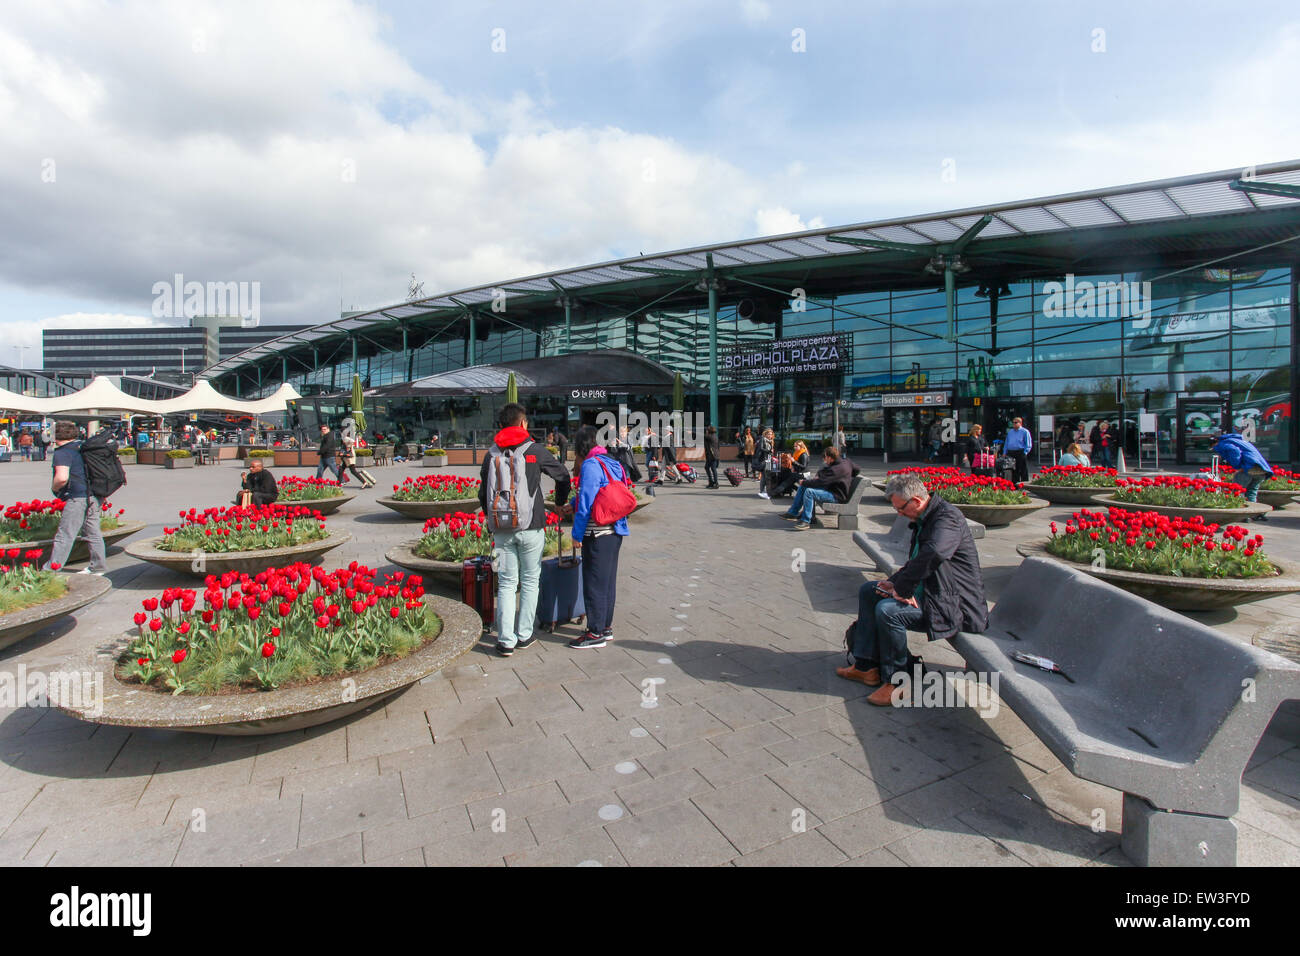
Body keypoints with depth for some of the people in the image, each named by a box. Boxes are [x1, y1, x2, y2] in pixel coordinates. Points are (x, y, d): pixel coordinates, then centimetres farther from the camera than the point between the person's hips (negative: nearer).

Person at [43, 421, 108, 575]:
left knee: (64, 535, -4)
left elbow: (62, 478, -24)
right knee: (92, 532, 13)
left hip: (78, 497, -8)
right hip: (94, 496, 8)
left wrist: (54, 487, -4)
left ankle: (51, 570, 0)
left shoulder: (62, 453, -11)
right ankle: (98, 566, 18)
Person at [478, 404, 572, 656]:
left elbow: (483, 494, 10)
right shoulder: (535, 450, -2)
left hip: (501, 529, 3)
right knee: (530, 581, 10)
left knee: (506, 584, 8)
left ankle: (506, 641, 8)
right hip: (531, 527, -2)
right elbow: (563, 477, 5)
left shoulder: (491, 455, 6)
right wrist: (560, 502, 22)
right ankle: (524, 635, 16)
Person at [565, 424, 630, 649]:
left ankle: (596, 633, 10)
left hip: (597, 535, -9)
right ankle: (606, 627, 27)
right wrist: (572, 505, 30)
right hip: (615, 531, 9)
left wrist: (577, 534, -11)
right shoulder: (612, 464, 13)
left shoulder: (591, 465, -13)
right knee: (608, 581, 16)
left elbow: (586, 503, -16)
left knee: (594, 583, 1)